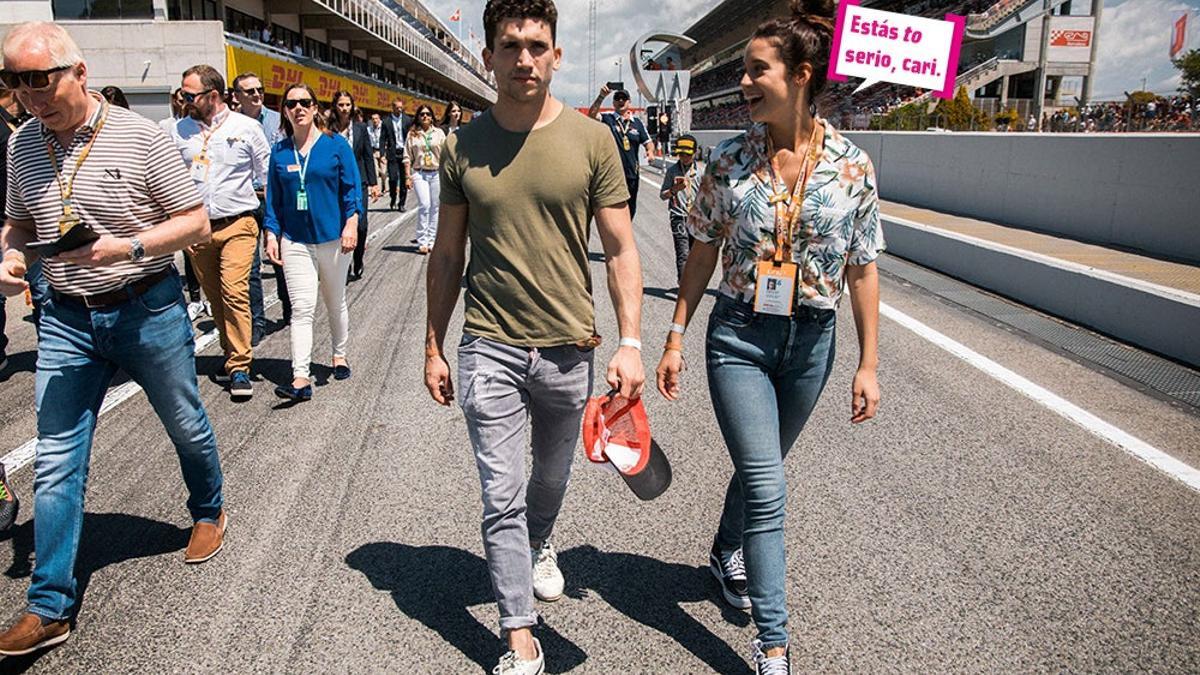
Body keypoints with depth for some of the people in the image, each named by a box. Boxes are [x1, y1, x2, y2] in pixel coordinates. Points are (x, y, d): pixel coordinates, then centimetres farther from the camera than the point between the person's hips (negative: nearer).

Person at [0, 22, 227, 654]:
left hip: (148, 311, -3)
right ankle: (51, 606, 12)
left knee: (187, 426, 15)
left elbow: (196, 223, -10)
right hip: (65, 319, 4)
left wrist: (128, 247, -24)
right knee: (55, 462, 2)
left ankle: (208, 512, 45)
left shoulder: (141, 137, -11)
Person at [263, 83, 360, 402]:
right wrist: (271, 233, 1)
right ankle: (301, 379, -10)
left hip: (333, 238, -1)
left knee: (336, 303, 15)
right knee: (301, 309, -7)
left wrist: (351, 224, -14)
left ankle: (339, 356, 35)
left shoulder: (336, 145, -1)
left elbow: (352, 188, -3)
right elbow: (273, 198, 9)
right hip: (295, 241, 1)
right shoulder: (279, 152, 6)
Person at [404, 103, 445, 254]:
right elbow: (407, 157, 5)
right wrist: (408, 176, -1)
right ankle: (422, 242, -7)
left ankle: (431, 241, 13)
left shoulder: (439, 133, 8)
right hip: (419, 173, -2)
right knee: (425, 205, -13)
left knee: (435, 207, 4)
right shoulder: (412, 134, 5)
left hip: (437, 173, 2)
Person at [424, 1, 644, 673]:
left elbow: (621, 250, -3)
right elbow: (447, 256, 7)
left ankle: (538, 545, 54)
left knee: (552, 477, 21)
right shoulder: (461, 147, 0)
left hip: (569, 347, 1)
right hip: (489, 349, 0)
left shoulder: (592, 140, -4)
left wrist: (631, 343, -11)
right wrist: (434, 348, 7)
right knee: (502, 498, 1)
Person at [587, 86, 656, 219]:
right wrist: (601, 97, -29)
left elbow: (648, 142, 15)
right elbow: (591, 115, -18)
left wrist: (650, 151, -7)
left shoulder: (637, 123, 11)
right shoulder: (607, 118, 0)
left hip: (632, 174, 4)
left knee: (630, 209, 14)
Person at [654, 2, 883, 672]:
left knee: (761, 468, 20)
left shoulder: (852, 165, -5)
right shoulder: (730, 159, -4)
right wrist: (676, 337, 2)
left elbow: (862, 269, -1)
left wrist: (869, 364, -1)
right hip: (738, 338, -1)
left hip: (810, 342, 2)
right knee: (768, 488, -7)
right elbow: (704, 253, 3)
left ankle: (727, 553, 50)